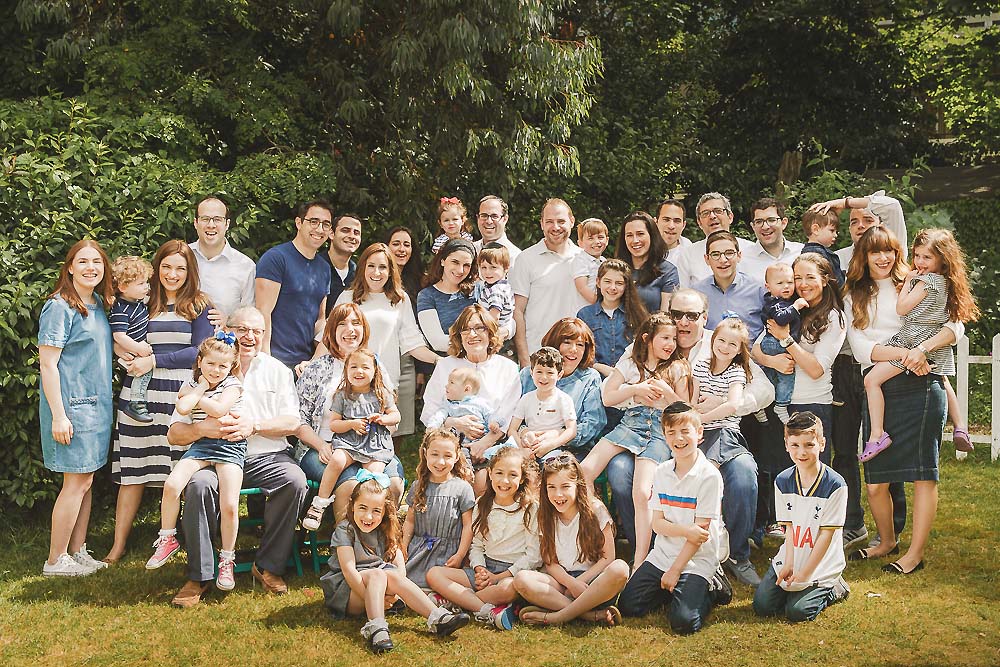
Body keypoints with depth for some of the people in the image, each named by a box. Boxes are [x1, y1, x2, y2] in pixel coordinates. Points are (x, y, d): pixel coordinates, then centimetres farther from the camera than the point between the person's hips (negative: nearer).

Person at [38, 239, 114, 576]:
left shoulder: (99, 305, 11)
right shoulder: (59, 308, -14)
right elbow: (48, 365, -16)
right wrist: (58, 415, -19)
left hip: (97, 403, 8)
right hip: (72, 405, -8)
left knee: (86, 480, 11)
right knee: (76, 482, -3)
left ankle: (78, 552, 21)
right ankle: (55, 560, 9)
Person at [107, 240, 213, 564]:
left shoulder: (199, 305, 4)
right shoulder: (144, 303, 14)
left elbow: (200, 351, -5)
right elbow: (125, 343, 19)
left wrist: (154, 361, -10)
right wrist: (126, 356, -5)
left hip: (182, 393, -3)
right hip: (141, 392, 3)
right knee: (132, 470, 4)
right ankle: (118, 545, 11)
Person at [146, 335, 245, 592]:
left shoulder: (232, 385, 1)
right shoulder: (191, 385, 11)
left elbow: (218, 409, -19)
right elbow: (182, 408, -11)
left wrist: (195, 397, -5)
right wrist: (201, 387, -3)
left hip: (229, 447, -3)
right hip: (200, 445, 3)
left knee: (229, 505, -16)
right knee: (172, 484, -21)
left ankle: (227, 560, 3)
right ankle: (167, 539, 2)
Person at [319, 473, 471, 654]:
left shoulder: (386, 532, 7)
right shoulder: (345, 530, -10)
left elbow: (400, 566, 0)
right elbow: (349, 571, -20)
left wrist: (390, 592, -17)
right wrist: (369, 596, -29)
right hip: (345, 592, -5)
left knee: (393, 576, -25)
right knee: (377, 574, -31)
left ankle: (438, 618, -34)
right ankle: (376, 629, -49)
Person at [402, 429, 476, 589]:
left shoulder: (462, 488, -4)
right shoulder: (418, 486, 8)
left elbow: (468, 525, -4)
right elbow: (410, 520, 13)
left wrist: (460, 555, -9)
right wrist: (403, 547, 3)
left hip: (447, 551, -3)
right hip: (418, 550, 3)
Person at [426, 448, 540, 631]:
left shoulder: (531, 509, -5)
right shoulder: (482, 505, 11)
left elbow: (534, 556, -8)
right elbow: (477, 546, 13)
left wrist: (498, 577, -12)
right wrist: (479, 569, -8)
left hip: (513, 572, -5)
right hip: (485, 568, 6)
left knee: (508, 589, -41)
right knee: (434, 574, -13)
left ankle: (453, 599, -20)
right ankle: (487, 611, -29)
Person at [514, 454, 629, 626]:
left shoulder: (595, 510, -3)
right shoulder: (546, 517, 5)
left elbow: (608, 557, -5)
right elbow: (549, 562, 1)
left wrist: (580, 581, -14)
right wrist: (572, 584, -17)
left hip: (591, 579, -2)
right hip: (562, 580, 2)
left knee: (620, 569, -34)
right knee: (522, 580, -26)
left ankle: (557, 617, -28)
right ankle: (593, 614, -31)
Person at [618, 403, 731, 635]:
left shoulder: (709, 476, -13)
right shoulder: (662, 471, 4)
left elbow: (701, 531, -13)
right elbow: (657, 523, 1)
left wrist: (675, 570, -11)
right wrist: (685, 531, -19)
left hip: (697, 560, -5)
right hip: (662, 555, 5)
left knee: (683, 622, -21)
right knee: (628, 606, -5)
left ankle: (709, 587, 7)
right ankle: (673, 589, 17)